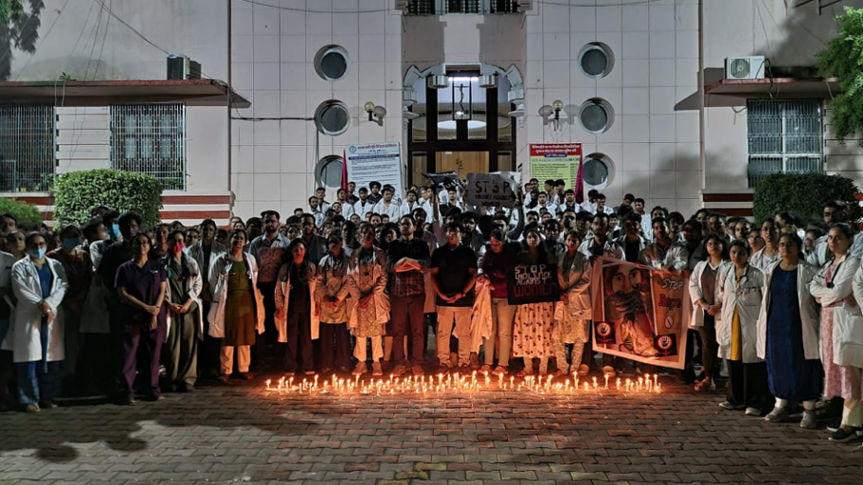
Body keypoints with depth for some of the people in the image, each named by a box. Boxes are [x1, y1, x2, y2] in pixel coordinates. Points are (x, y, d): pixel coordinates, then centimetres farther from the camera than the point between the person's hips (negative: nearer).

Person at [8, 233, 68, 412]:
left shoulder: (56, 265, 16)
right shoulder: (19, 267, 6)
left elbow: (63, 286, 3)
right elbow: (21, 291, -5)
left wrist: (49, 303, -12)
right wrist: (40, 305, -15)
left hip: (52, 317, 3)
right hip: (29, 317, -3)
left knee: (51, 358, 2)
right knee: (30, 359, -7)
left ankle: (47, 396, 8)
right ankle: (29, 399, -4)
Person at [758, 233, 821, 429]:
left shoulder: (808, 271, -2)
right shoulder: (771, 271, 10)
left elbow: (818, 298, -2)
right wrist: (764, 322, 13)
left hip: (798, 325, -4)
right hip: (776, 325, 4)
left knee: (803, 366, -2)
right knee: (777, 364, 7)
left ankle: (808, 410, 7)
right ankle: (781, 406, 19)